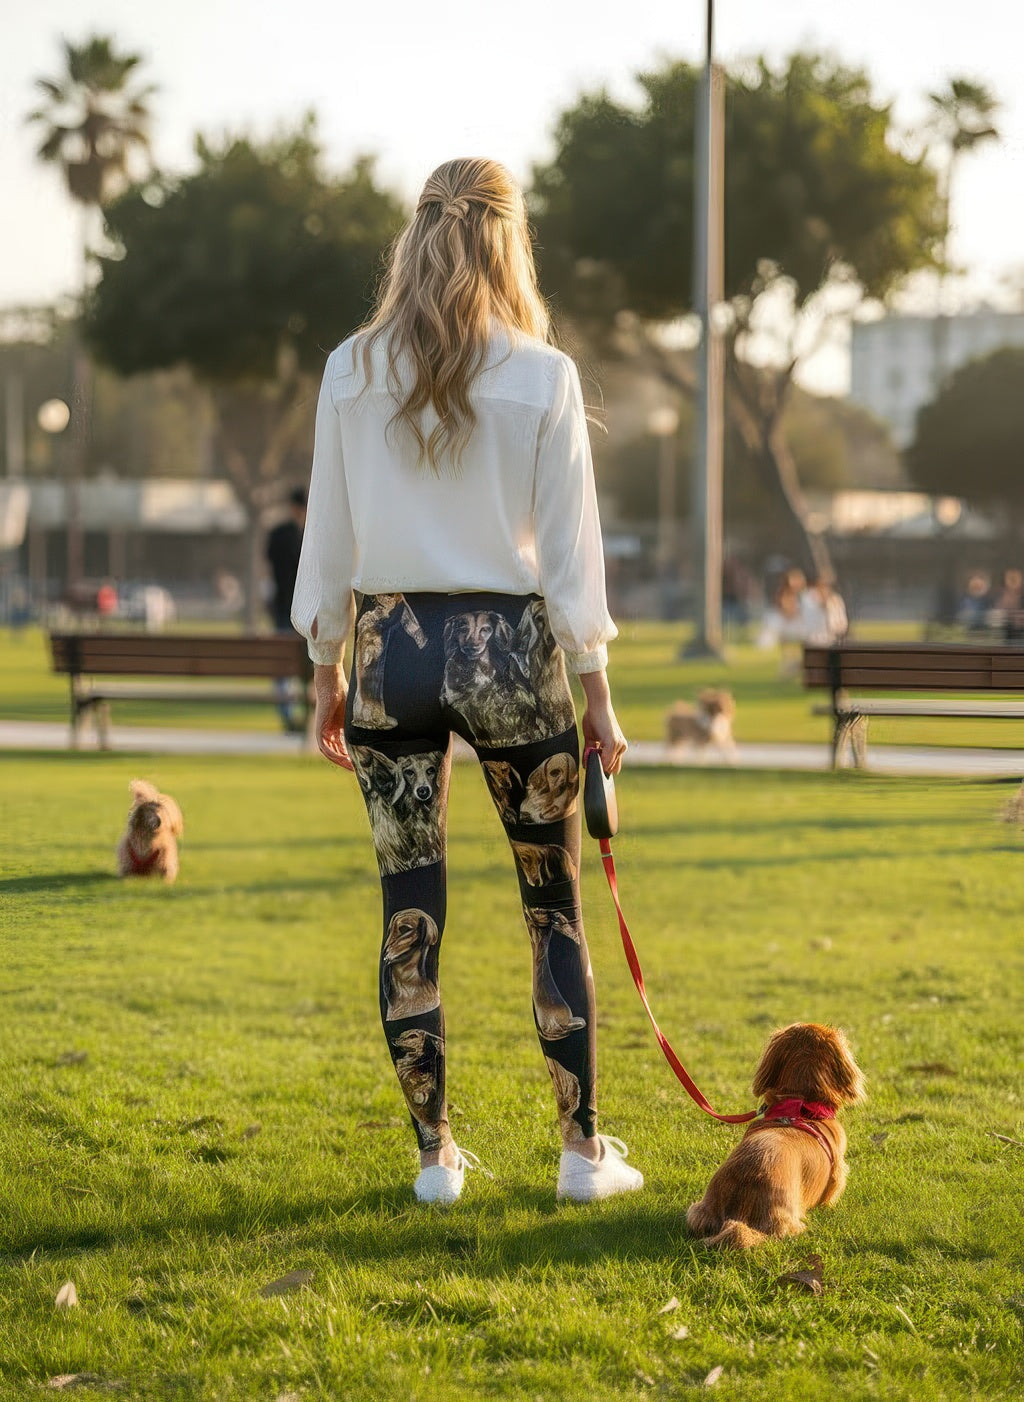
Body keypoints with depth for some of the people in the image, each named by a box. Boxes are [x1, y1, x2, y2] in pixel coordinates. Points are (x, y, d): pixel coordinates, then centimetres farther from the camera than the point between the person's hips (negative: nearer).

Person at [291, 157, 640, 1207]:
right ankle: (583, 1151, 14)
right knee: (553, 909, 10)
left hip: (389, 648, 2)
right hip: (509, 648, -2)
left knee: (410, 916, 7)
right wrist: (595, 688, 5)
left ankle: (435, 1157, 12)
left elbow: (328, 539, 5)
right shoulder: (542, 375, -5)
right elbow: (569, 548, -3)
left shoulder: (351, 370, 1)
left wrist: (326, 669, 15)